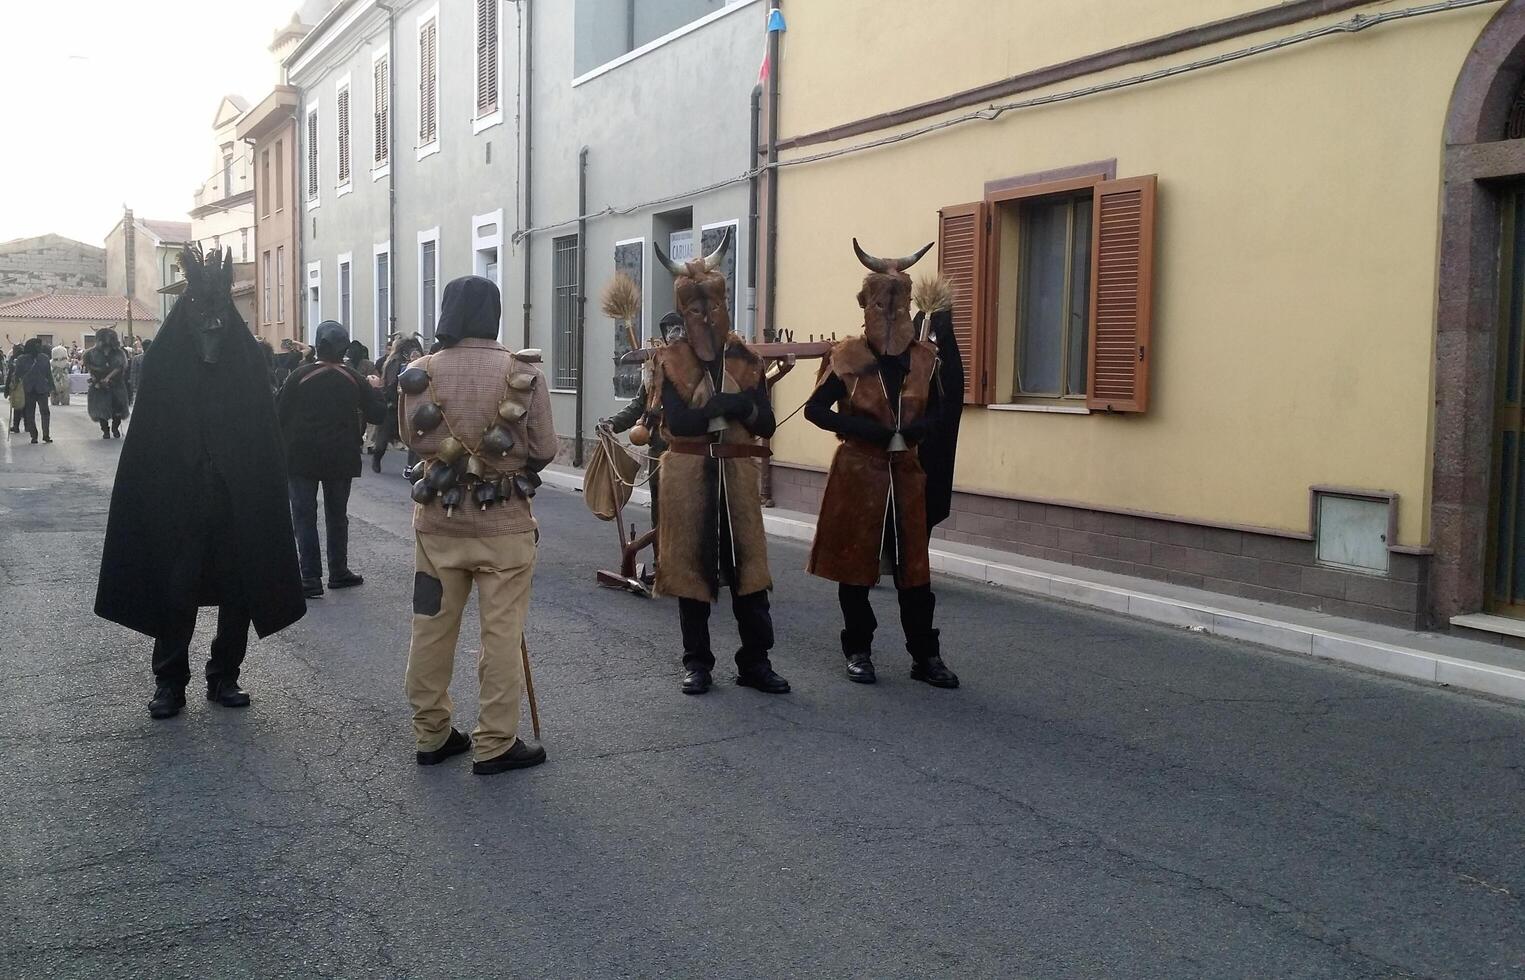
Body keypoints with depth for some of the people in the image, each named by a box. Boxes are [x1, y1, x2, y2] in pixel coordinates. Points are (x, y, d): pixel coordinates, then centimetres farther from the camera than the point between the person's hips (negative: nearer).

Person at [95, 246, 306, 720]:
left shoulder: (247, 357, 0)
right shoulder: (165, 358, -2)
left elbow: (264, 436, -1)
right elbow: (147, 440, -4)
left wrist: (262, 495, -7)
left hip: (239, 502, 2)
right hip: (178, 500, -1)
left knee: (239, 592, 8)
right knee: (176, 591, 3)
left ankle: (224, 676, 22)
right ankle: (169, 682, 15)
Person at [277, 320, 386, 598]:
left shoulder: (299, 376, -10)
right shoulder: (353, 380, -3)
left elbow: (279, 415, -9)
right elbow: (376, 413, 5)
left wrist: (284, 448, 7)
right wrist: (373, 390, 21)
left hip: (302, 458, -3)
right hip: (340, 459, 3)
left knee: (304, 517, 1)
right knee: (337, 516, 15)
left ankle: (311, 578, -5)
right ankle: (338, 573, 21)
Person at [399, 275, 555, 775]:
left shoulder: (420, 373, -4)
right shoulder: (523, 374, -11)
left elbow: (412, 438, 8)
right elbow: (544, 450, -7)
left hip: (437, 516, 3)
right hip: (503, 521, -3)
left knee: (432, 627, 13)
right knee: (501, 633, 4)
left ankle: (432, 734, 22)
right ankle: (495, 744, 9)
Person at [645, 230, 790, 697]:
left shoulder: (745, 357, 6)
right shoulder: (670, 359, -1)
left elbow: (766, 423, 1)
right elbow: (675, 421, -15)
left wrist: (743, 407, -17)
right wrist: (724, 405, -23)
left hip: (737, 472, 2)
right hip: (688, 474, -2)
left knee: (746, 562, 2)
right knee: (691, 563, 5)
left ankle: (755, 661, 10)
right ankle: (697, 662, 15)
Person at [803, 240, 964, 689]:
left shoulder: (924, 356, 3)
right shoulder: (847, 356, -6)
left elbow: (937, 415, 10)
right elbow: (815, 409, -9)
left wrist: (913, 429, -13)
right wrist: (870, 430, -18)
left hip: (905, 473, 3)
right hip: (857, 473, -2)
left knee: (913, 566, 5)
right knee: (855, 563, 5)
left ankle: (925, 656, 12)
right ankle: (858, 652, 17)